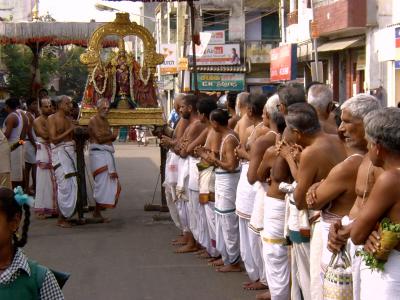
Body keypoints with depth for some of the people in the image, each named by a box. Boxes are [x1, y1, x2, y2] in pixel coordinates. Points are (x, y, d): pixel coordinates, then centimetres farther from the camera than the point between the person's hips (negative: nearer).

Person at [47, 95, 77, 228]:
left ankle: (66, 215, 11)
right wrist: (69, 131, -11)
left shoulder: (69, 119, 15)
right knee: (64, 184, -11)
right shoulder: (52, 119, -4)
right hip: (59, 152, -7)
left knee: (73, 184, 3)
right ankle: (61, 218, -3)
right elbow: (54, 139, -12)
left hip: (71, 151, 7)